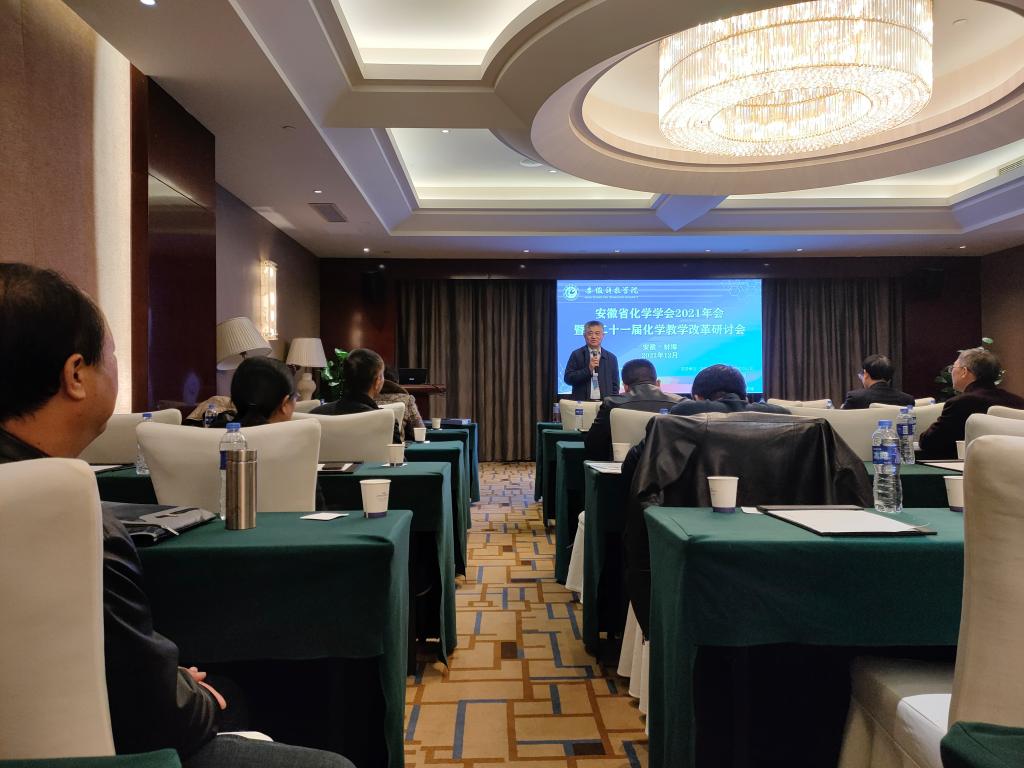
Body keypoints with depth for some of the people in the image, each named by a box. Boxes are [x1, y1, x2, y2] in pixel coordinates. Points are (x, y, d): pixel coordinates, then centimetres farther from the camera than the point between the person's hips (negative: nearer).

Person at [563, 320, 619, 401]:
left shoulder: (611, 358, 8)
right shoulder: (576, 355, 2)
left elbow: (615, 385, 11)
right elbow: (567, 379, -6)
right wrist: (588, 369, -14)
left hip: (605, 403, 2)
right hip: (581, 403, -2)